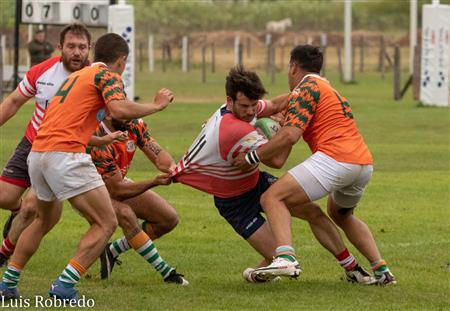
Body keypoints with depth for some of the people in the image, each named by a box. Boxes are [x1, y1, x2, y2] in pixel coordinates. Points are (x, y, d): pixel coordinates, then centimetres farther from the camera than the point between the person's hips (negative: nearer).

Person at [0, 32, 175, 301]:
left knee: (45, 220, 31)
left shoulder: (76, 76, 27)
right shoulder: (107, 75, 1)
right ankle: (64, 288, -12)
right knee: (106, 223, -3)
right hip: (66, 155, -9)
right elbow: (120, 109, -17)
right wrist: (156, 105, -3)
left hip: (37, 153, 9)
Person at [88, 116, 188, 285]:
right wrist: (155, 181, -41)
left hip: (117, 183, 8)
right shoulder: (97, 143, -35)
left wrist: (171, 166, -43)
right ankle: (166, 272, -26)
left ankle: (112, 251, 9)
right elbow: (117, 190, -32)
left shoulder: (134, 125, -15)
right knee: (126, 214, -36)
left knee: (169, 219, -1)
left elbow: (157, 154, -19)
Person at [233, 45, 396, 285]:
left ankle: (285, 257, -35)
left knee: (273, 198, -11)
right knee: (341, 214, 35)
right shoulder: (330, 90, 31)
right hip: (364, 162, 9)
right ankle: (381, 270, 28)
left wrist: (252, 157, -4)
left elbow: (290, 135, -11)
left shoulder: (306, 88, 2)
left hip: (334, 158, -9)